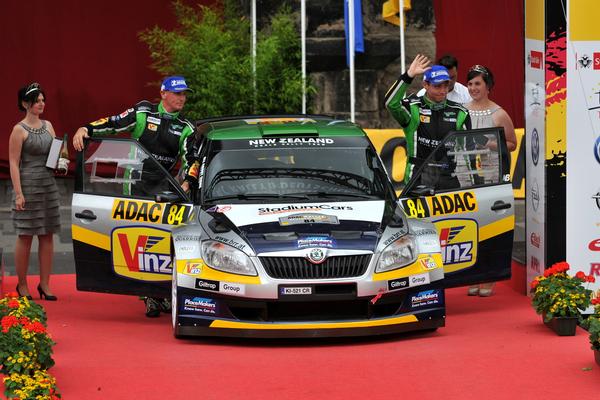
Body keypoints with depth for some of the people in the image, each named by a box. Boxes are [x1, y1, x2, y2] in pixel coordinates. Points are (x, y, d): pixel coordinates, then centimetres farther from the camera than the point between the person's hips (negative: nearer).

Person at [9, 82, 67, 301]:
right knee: (25, 236, 0)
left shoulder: (48, 126, 11)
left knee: (47, 235, 6)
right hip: (27, 185, -6)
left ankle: (44, 284, 12)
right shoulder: (19, 130, -8)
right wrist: (18, 193, -17)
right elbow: (13, 163, -11)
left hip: (48, 184, 6)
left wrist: (60, 160, -1)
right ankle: (22, 285, 9)